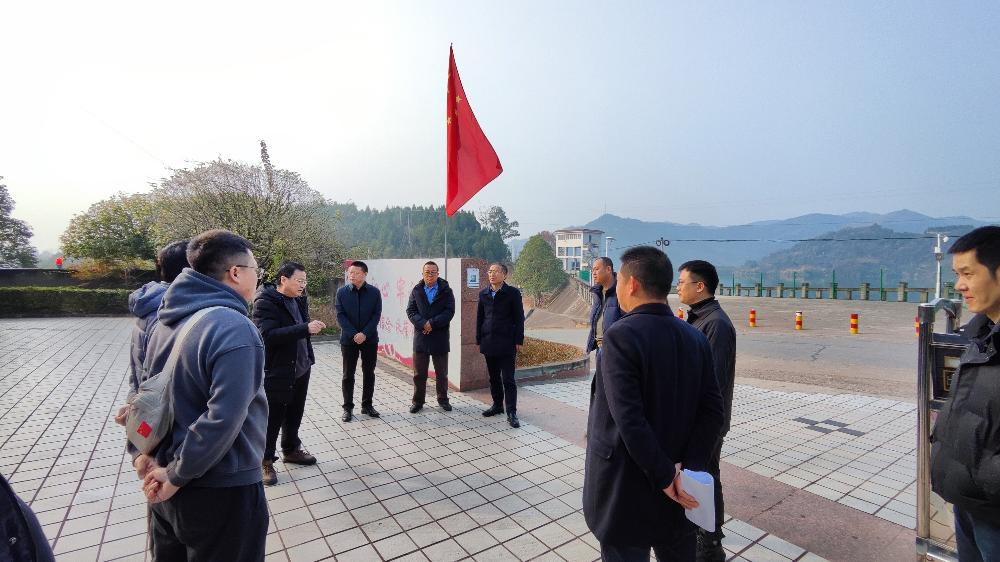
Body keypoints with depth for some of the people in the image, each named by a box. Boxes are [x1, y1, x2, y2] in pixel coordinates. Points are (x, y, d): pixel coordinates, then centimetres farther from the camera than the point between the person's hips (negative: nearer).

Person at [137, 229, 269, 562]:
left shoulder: (166, 321, 3)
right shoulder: (234, 329, -25)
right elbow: (223, 418, -29)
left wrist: (143, 451, 7)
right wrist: (177, 474, -15)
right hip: (222, 493, -8)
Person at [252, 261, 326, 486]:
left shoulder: (299, 299, 7)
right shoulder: (265, 301, -17)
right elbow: (268, 335, -30)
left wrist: (312, 327, 3)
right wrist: (305, 328, -34)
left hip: (301, 369, 8)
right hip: (277, 373, -7)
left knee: (294, 414, 20)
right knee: (273, 418, 6)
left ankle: (291, 449, 39)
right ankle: (265, 461, 24)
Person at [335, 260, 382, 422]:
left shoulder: (374, 292, -3)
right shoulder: (342, 292, -2)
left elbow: (377, 315, -5)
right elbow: (340, 315, -5)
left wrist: (365, 333, -16)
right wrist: (353, 334, -15)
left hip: (370, 339, 0)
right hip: (348, 339, 0)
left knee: (369, 373, 9)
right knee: (348, 374, 7)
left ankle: (367, 405, 23)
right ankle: (348, 407, 19)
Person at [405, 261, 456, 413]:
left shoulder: (446, 291, 0)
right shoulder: (416, 290, 6)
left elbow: (449, 312, -8)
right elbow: (410, 311, 0)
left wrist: (432, 323, -17)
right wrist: (423, 324, -16)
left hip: (440, 338, -1)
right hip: (421, 338, 1)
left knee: (441, 373, 11)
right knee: (419, 373, 8)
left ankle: (443, 399, 27)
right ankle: (418, 401, 21)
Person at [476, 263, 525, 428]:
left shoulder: (512, 293, -5)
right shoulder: (483, 293, 8)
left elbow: (519, 318, -4)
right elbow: (479, 317, 12)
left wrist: (518, 341, -7)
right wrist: (479, 340, 9)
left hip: (506, 342, -4)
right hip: (489, 342, 5)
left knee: (508, 379, -2)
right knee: (493, 377, 14)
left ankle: (511, 412, 6)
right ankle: (497, 405, 30)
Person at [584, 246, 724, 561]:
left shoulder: (620, 336, -20)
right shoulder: (696, 338, 0)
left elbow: (629, 419, -25)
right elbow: (712, 411, -3)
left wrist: (664, 476, -15)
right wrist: (688, 467, -8)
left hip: (626, 488, -6)